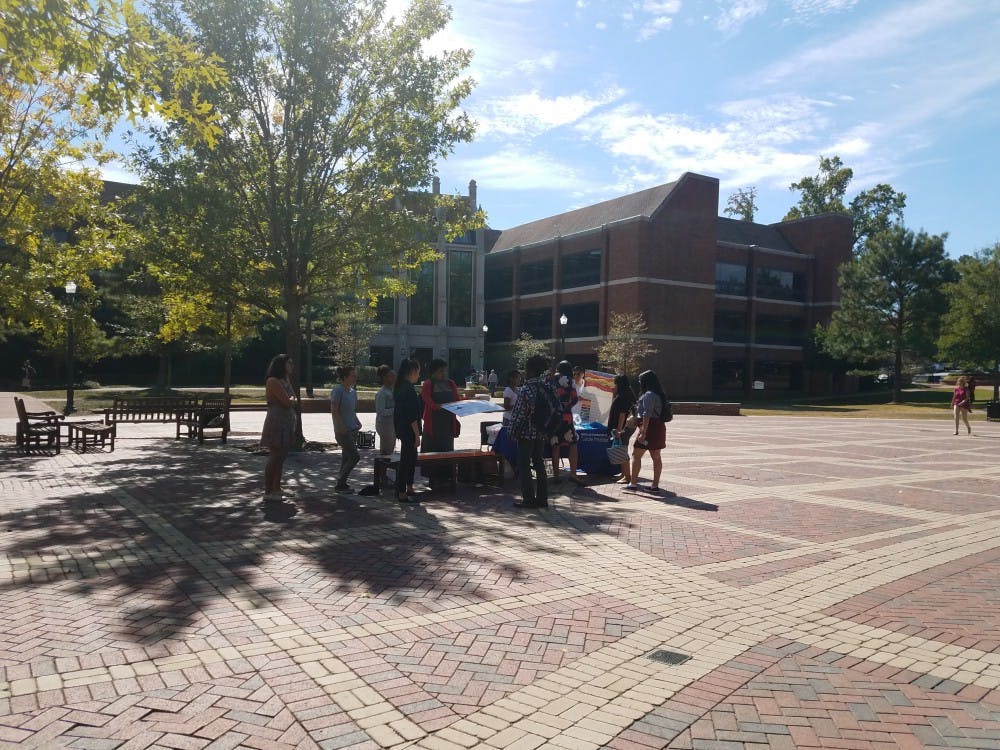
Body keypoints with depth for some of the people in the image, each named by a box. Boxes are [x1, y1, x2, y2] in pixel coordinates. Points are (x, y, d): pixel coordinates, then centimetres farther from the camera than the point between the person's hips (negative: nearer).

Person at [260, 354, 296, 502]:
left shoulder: (284, 380, 19)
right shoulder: (273, 381, -11)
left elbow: (292, 398, 12)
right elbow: (287, 402, -17)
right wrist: (291, 399, 2)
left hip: (286, 422, 9)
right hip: (277, 421, -9)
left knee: (280, 457, 11)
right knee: (274, 457, -7)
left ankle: (276, 490, 17)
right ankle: (268, 492, -2)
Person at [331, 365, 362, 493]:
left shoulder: (353, 391, 12)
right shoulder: (338, 390, -12)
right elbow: (334, 410, -15)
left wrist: (357, 423, 8)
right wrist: (342, 427, -18)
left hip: (352, 430, 8)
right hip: (342, 430, -8)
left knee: (347, 457, 11)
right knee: (355, 456, -10)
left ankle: (342, 484, 18)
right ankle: (340, 483, -1)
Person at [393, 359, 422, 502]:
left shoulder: (401, 387, 11)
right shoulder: (408, 390, -19)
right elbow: (412, 416, -21)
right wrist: (417, 435, -18)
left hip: (402, 429, 10)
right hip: (408, 431, -10)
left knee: (410, 458, 19)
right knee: (407, 460, -3)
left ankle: (408, 488, 29)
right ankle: (402, 493, 4)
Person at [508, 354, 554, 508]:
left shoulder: (527, 388, -16)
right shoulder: (547, 387, 4)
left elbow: (519, 413, -17)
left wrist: (513, 431, -6)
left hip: (526, 433, -7)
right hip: (542, 433, 7)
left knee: (524, 466, 3)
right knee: (539, 465, 14)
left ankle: (528, 499, 5)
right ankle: (542, 498, 17)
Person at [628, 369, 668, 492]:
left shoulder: (649, 395, -15)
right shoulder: (658, 394, 15)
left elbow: (647, 415, -22)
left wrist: (643, 433, -24)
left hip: (649, 427, -10)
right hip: (659, 427, 10)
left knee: (636, 455, -3)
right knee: (656, 456, 9)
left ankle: (633, 483, -3)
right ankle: (655, 485, 12)